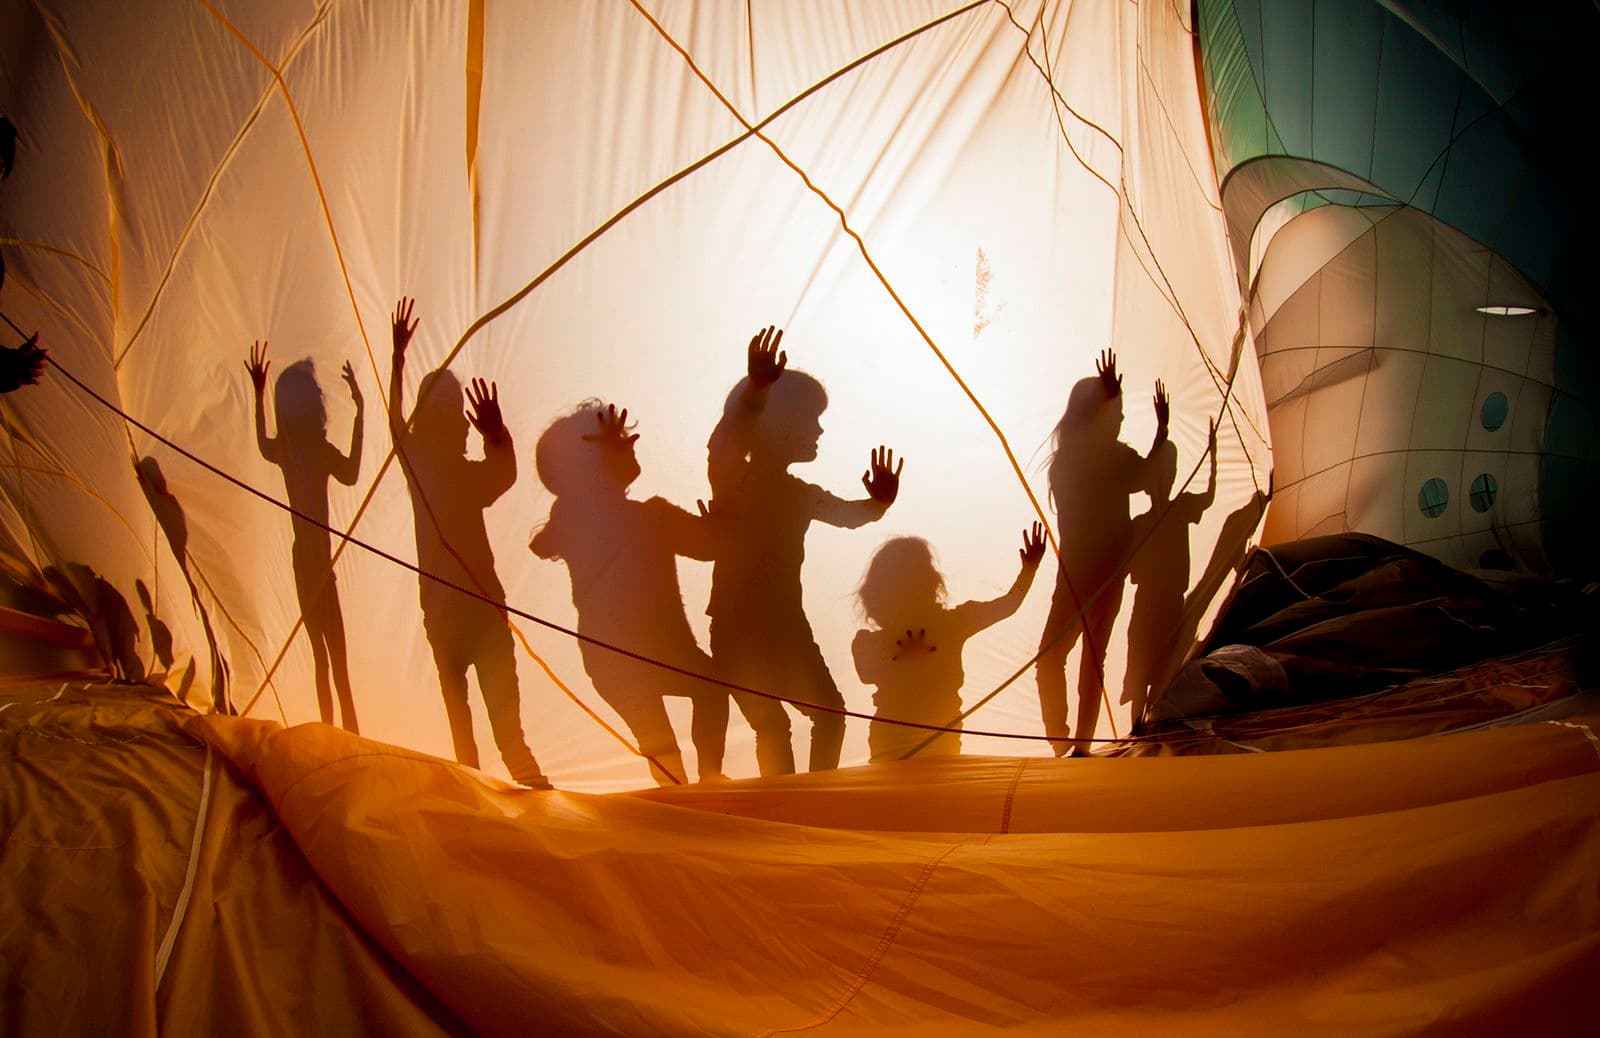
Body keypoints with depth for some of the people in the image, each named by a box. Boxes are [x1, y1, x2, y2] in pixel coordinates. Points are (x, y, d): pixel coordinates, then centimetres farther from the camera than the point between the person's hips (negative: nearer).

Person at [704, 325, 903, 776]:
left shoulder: (799, 494, 11)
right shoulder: (730, 480, -12)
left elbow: (851, 515, 19)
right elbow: (723, 441, -34)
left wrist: (879, 502, -7)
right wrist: (755, 391, -55)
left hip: (788, 626, 7)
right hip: (738, 630, -7)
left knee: (829, 709, 12)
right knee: (771, 723, -11)